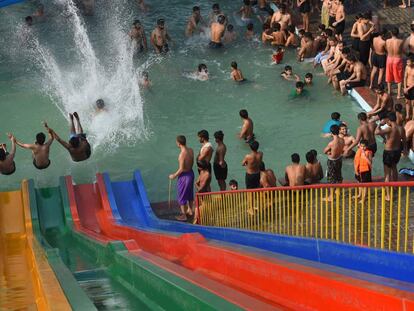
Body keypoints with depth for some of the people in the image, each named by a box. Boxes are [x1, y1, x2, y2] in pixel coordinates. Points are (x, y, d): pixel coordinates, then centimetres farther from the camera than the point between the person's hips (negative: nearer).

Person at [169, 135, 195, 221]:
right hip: (191, 173, 8)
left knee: (181, 195, 9)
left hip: (184, 176, -8)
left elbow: (181, 169, -24)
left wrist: (174, 176, -10)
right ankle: (190, 211, 43)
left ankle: (183, 215, 20)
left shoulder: (182, 154, -29)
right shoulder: (191, 150, -5)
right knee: (189, 193, 25)